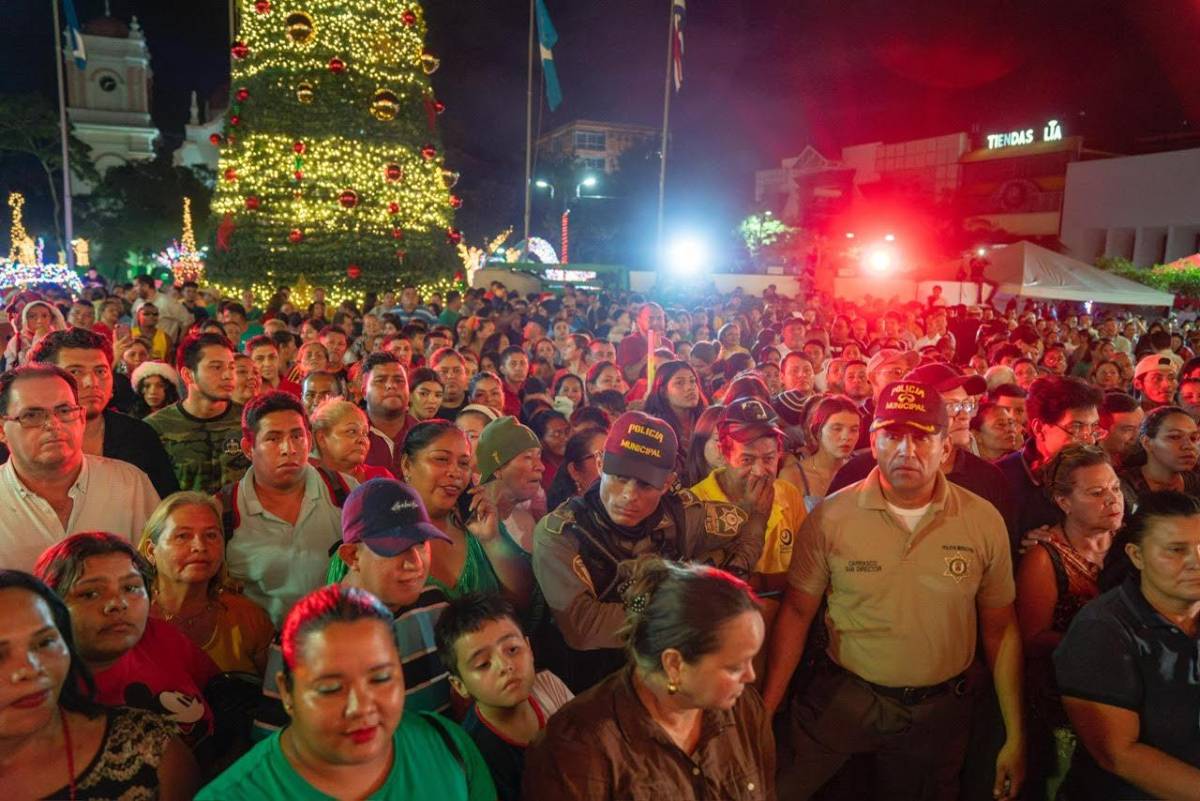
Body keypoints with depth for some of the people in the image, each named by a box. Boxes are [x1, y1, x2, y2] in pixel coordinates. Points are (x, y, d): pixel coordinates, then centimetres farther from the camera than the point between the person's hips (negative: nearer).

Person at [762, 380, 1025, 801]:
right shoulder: (829, 518, -14)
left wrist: (1015, 735, 2)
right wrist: (765, 712, -10)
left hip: (940, 709, 2)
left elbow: (1000, 628, 0)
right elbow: (797, 612, -7)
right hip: (840, 698, -1)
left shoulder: (985, 521, -9)